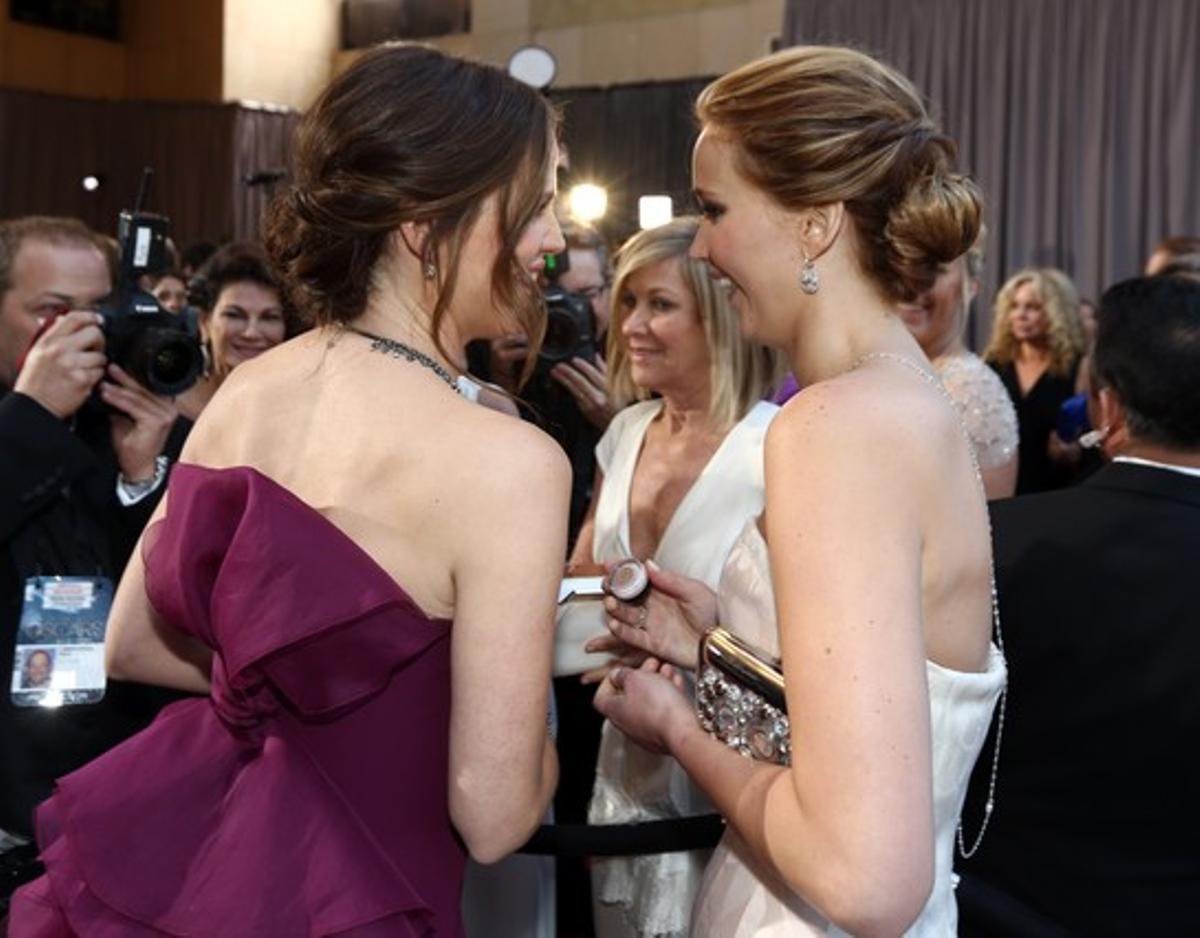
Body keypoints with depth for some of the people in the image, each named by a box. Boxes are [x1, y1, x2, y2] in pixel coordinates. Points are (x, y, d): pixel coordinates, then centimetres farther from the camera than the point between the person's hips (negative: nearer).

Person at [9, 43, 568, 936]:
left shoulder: (247, 387, -3)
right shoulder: (507, 459, -24)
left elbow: (134, 644, 9)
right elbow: (493, 814, -20)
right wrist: (538, 713, 1)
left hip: (167, 842, 6)